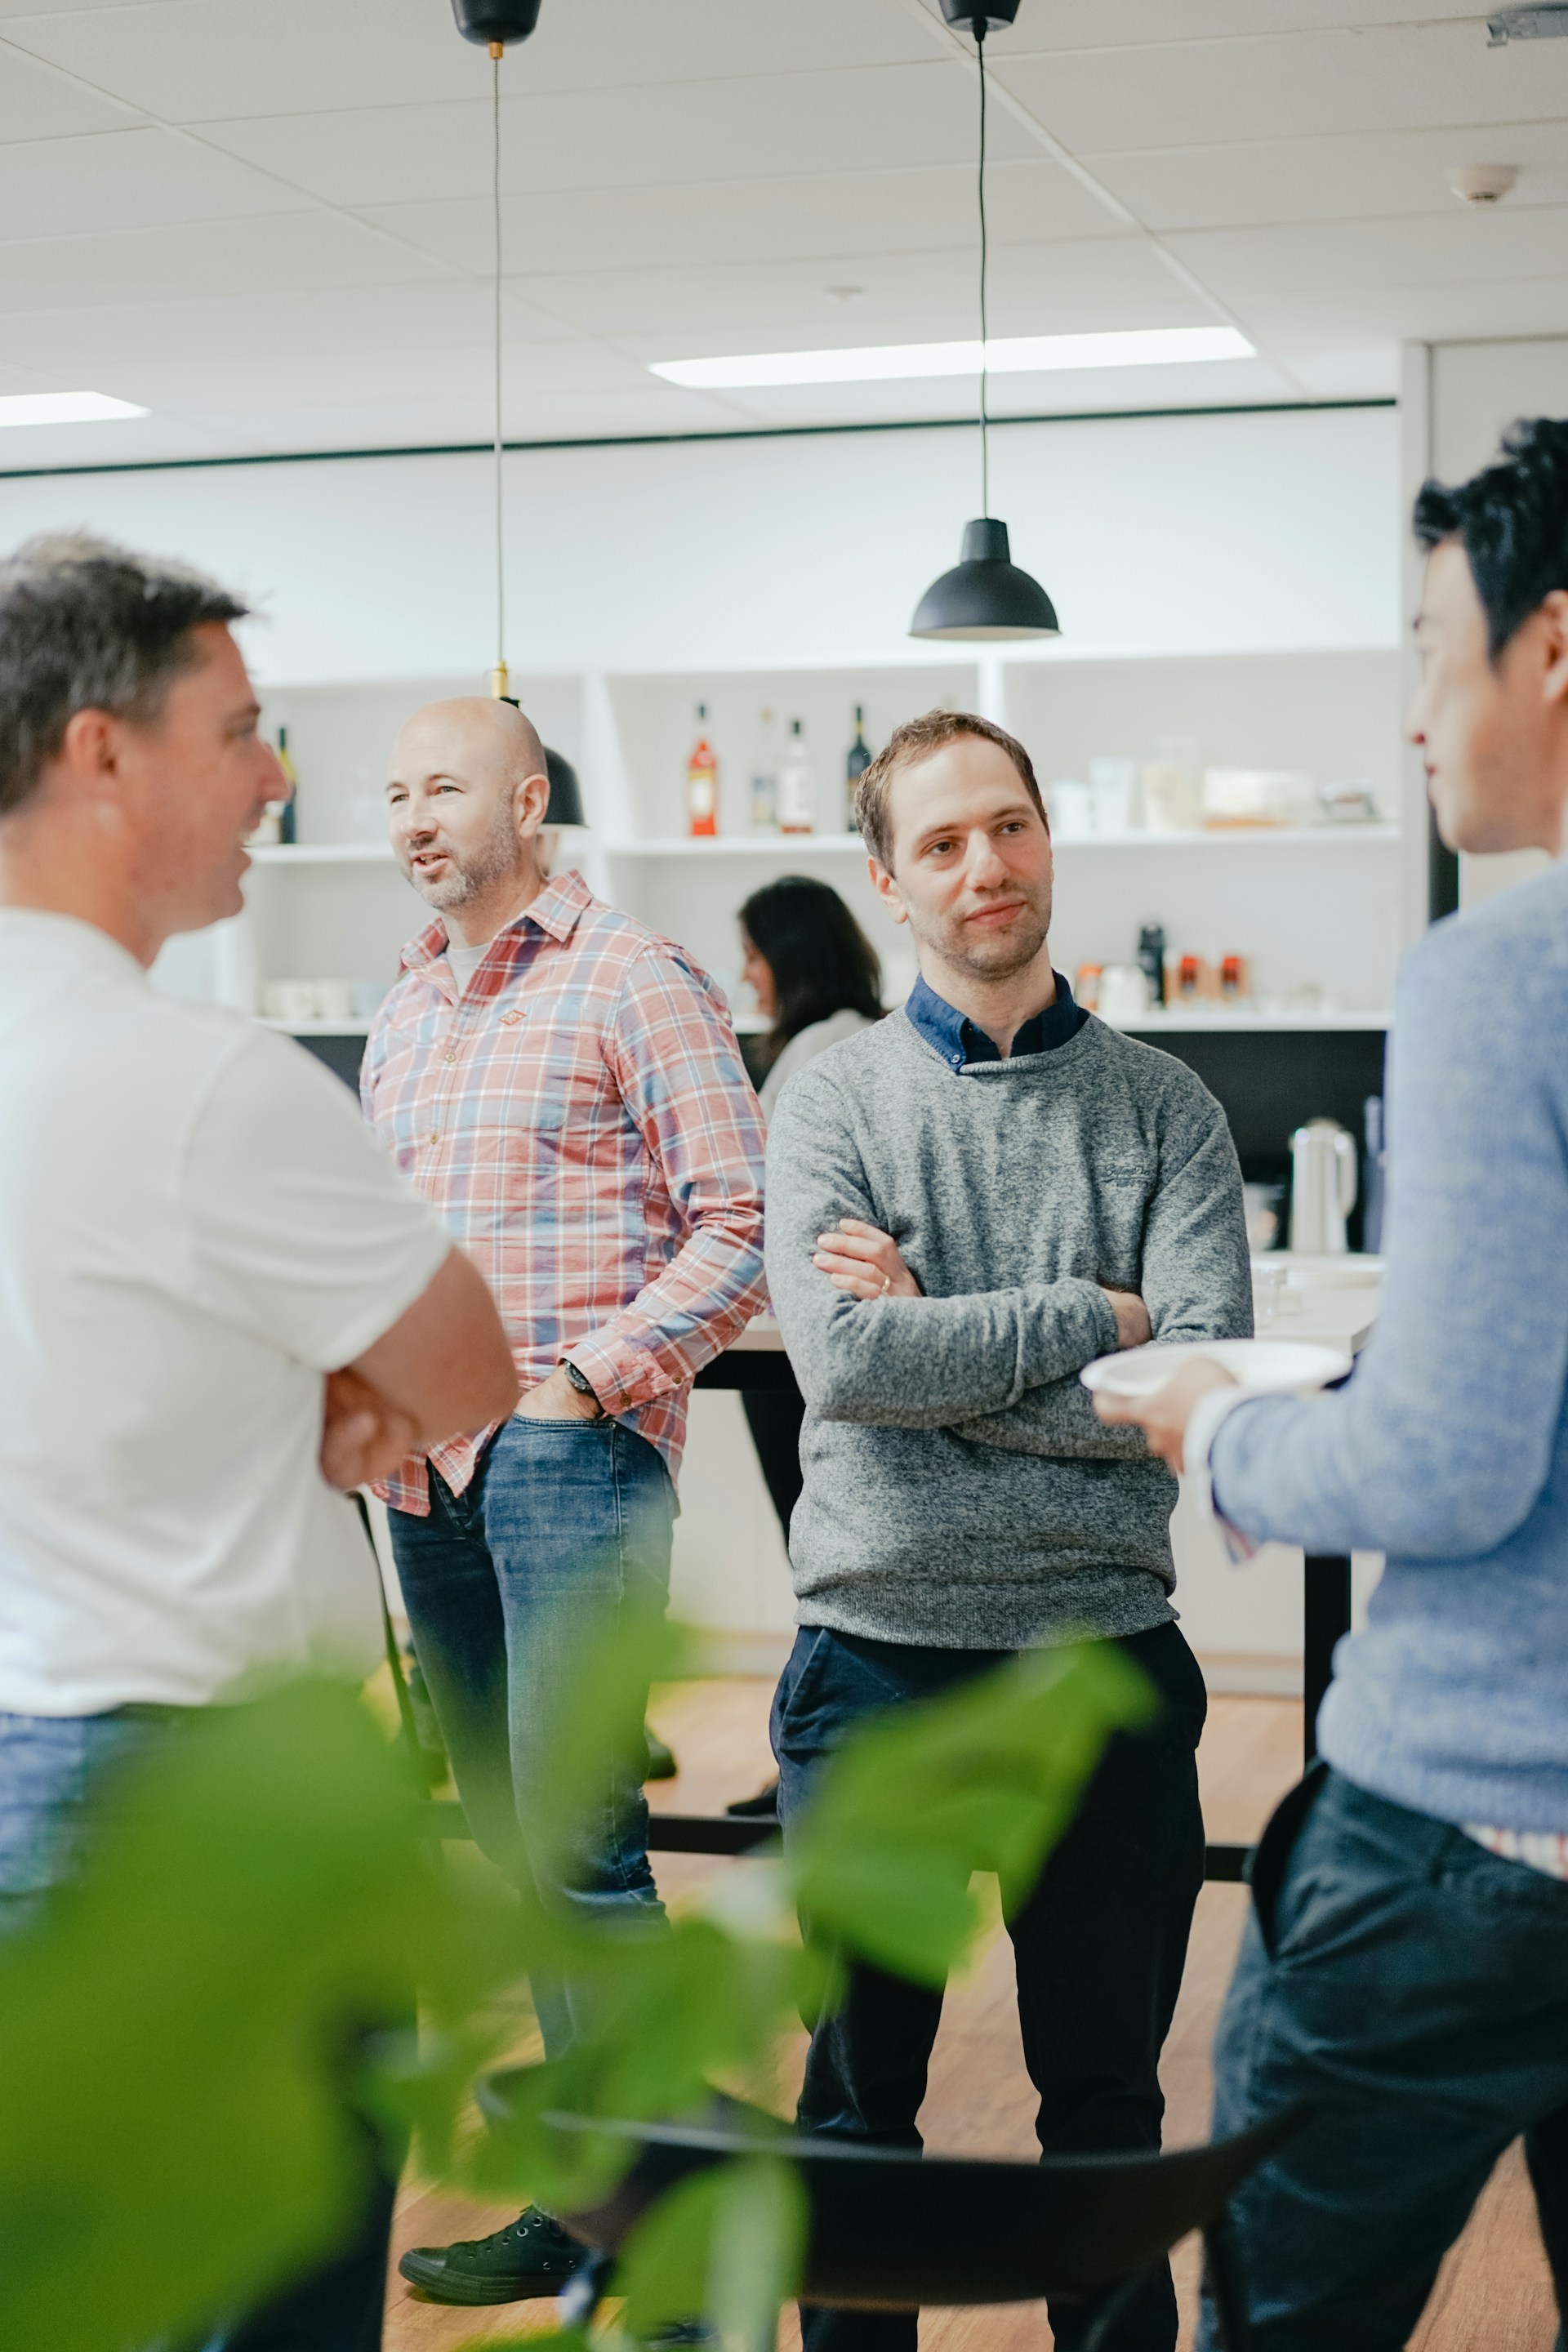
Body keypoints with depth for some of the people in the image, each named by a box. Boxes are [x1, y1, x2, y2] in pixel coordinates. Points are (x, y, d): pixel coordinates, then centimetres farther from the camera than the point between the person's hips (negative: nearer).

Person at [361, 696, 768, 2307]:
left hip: (571, 1450, -7)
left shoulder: (632, 982, -4)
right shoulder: (402, 1013, 17)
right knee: (503, 1828, 11)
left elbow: (738, 1219, -9)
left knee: (574, 1829, -10)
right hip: (426, 1464, 8)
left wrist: (593, 1374, -15)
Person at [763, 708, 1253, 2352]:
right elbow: (843, 1364, -16)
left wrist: (936, 1342, -14)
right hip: (882, 1658, 0)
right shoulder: (830, 1103, 0)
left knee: (1107, 2094, 16)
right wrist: (1093, 1318, -13)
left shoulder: (1162, 1108, 1)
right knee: (860, 2092, 15)